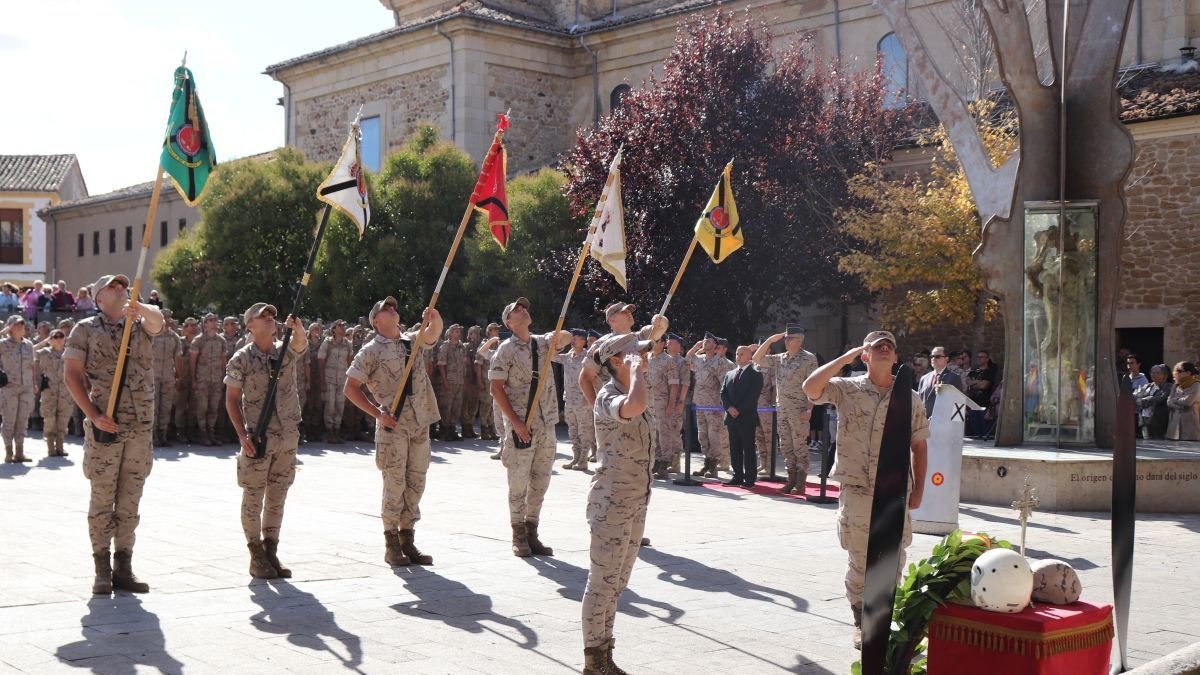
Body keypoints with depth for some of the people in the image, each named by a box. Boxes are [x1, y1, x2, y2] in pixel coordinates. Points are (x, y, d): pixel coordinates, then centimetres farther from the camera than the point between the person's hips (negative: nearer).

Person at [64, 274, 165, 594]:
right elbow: (71, 374, -3)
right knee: (102, 499, 1)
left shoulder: (140, 324, 12)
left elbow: (157, 320, -12)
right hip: (104, 425, -3)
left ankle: (123, 568, 15)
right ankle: (102, 570, 9)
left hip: (141, 427, 3)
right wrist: (93, 414, -13)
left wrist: (140, 308, -37)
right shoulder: (85, 329, 4)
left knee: (130, 502, 8)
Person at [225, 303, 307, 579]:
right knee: (254, 497, 1)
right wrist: (243, 435, -13)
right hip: (258, 438, -4)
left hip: (288, 435, 4)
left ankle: (271, 552, 20)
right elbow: (232, 400, -3)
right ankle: (256, 558, 10)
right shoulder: (241, 359, -4)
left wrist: (298, 328, -40)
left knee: (277, 497, 10)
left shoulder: (286, 351, 6)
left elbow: (301, 344, -17)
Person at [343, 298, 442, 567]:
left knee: (415, 483, 9)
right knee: (394, 484, -3)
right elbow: (351, 388, -5)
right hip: (393, 425, -5)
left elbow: (434, 332, -3)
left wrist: (434, 317, -26)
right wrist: (378, 414, -12)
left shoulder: (413, 340, 13)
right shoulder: (371, 350, -2)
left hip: (420, 423, 5)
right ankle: (391, 545, 6)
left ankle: (407, 541, 18)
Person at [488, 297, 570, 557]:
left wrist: (560, 337, -29)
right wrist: (515, 421, -15)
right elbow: (496, 388, -8)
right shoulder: (506, 349, -4)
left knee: (540, 480, 10)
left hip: (546, 422, 5)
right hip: (520, 424, -5)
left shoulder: (543, 342, 11)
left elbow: (567, 339, -4)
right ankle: (518, 536, 11)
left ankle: (532, 533, 20)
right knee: (519, 481, 0)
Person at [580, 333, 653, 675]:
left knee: (616, 583, 15)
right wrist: (636, 369, -25)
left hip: (636, 502, 9)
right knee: (602, 582, -2)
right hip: (612, 502, -9)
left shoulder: (630, 395, 13)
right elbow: (636, 406, -42)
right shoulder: (608, 396, -17)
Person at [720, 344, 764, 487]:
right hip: (731, 417, 6)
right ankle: (737, 477, 13)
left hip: (747, 418, -6)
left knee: (748, 449, -3)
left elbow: (753, 396, -11)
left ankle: (749, 479, 0)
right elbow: (723, 393, 11)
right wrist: (729, 408, -7)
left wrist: (739, 410, -15)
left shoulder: (756, 375, -2)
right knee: (735, 449, 7)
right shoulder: (729, 374, 17)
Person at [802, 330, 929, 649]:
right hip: (856, 490, -2)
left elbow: (919, 446, 10)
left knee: (893, 562, 7)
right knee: (859, 561, 5)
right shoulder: (847, 389, -1)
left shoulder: (911, 398, 6)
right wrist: (846, 357, -11)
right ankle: (861, 623, 20)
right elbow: (811, 388, -19)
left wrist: (918, 489, 4)